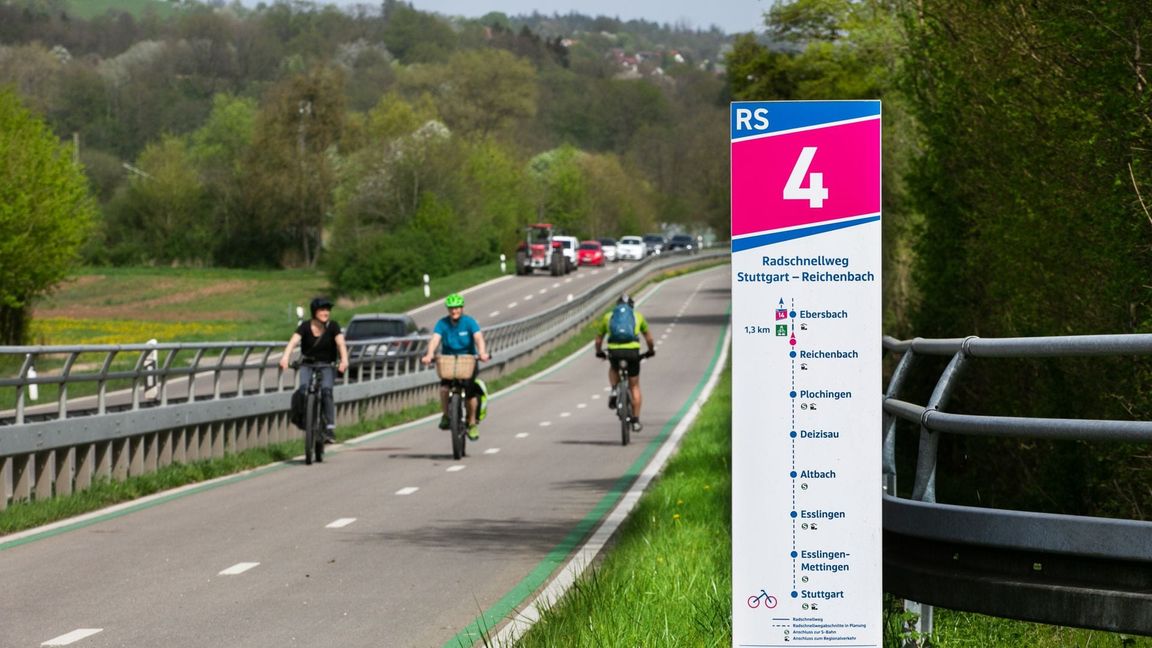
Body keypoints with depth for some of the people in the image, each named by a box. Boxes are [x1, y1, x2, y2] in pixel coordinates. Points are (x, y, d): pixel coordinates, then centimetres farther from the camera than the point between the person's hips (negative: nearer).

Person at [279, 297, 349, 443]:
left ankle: (330, 427, -25)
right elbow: (293, 341, -22)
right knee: (303, 388, -27)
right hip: (307, 365, 1)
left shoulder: (333, 326, -7)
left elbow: (341, 343, -21)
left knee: (326, 390, -26)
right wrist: (285, 357, -41)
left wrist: (344, 360, -41)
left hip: (327, 365, -1)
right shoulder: (305, 326, -7)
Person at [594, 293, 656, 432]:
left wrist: (599, 352, 41)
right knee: (634, 386, 13)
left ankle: (614, 391, 9)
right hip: (632, 352, -1)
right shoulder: (638, 316, 20)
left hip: (614, 351, 1)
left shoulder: (608, 316, 21)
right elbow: (649, 338, 25)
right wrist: (651, 351, 43)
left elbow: (598, 339, 24)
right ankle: (636, 421, 11)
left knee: (613, 369, 36)